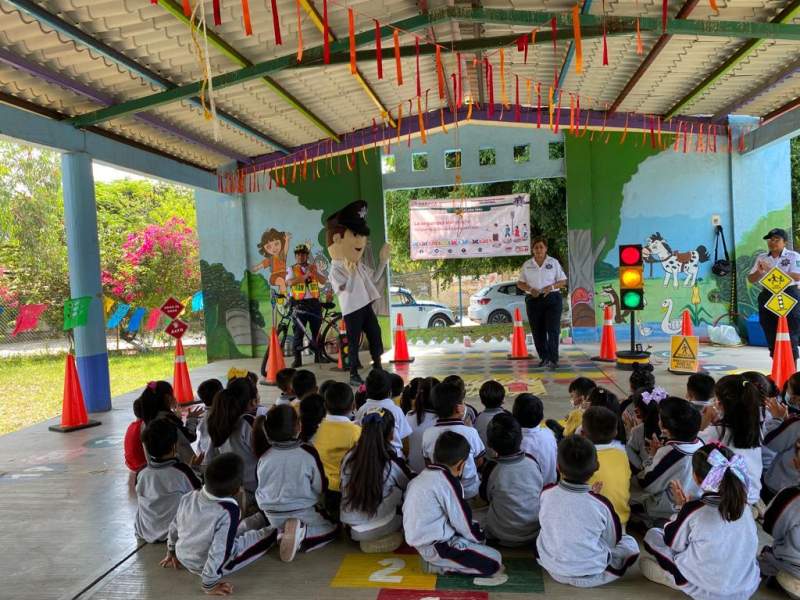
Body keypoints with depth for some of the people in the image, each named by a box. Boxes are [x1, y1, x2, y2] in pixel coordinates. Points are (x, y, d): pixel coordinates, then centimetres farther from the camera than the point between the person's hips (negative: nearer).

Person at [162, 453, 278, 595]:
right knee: (270, 533, 0)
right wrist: (209, 584, -19)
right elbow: (219, 552, -33)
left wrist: (171, 551, 19)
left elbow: (174, 526, 2)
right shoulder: (228, 512, -33)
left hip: (183, 558, 6)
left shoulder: (189, 497, -15)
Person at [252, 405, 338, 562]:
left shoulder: (264, 454, -10)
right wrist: (316, 501, 14)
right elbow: (321, 487, -8)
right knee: (333, 528, 18)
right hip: (302, 513, -5)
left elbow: (262, 486, 6)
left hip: (271, 515, 5)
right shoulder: (308, 452, -19)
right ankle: (301, 533, -9)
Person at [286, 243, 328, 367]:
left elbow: (324, 281, -1)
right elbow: (289, 282, -15)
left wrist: (314, 272, -19)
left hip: (314, 303, 3)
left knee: (316, 330, 7)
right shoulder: (292, 269, 5)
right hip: (300, 304, -2)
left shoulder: (313, 268, 12)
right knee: (298, 331, -3)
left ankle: (318, 356, 17)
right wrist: (305, 276, -25)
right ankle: (297, 359, 2)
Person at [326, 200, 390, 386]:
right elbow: (349, 288, -22)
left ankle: (377, 368, 26)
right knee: (354, 342, 1)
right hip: (351, 310, -8)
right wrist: (352, 272, -29)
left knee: (375, 335, 12)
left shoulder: (359, 265, 10)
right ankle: (354, 375, 12)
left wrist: (383, 261, 14)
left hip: (366, 306, 8)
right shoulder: (336, 269, -14)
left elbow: (374, 279, 18)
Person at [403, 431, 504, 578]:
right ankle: (442, 565, -4)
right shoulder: (448, 481, -19)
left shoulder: (422, 476, 8)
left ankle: (439, 562, 10)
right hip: (436, 547, -9)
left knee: (477, 529, 22)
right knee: (494, 562, -7)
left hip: (424, 541, 9)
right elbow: (462, 521, -14)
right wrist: (479, 537, 6)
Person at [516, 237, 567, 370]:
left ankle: (553, 359, -10)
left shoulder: (553, 262, 5)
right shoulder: (527, 264, 8)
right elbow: (520, 283, 9)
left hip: (552, 299, -2)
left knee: (553, 329, -10)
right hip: (533, 300, 2)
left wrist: (551, 287, -14)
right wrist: (530, 289, -11)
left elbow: (563, 281, 5)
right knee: (538, 331, 4)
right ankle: (544, 357, 17)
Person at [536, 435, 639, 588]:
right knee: (631, 544, 13)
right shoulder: (601, 504, -23)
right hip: (590, 576, -1)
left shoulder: (546, 493, -15)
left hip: (551, 567, 1)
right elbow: (612, 541, -6)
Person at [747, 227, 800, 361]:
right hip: (768, 297, 4)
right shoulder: (761, 258, 12)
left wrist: (772, 270, -20)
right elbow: (751, 279, 12)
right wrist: (759, 272, -10)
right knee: (771, 337, 7)